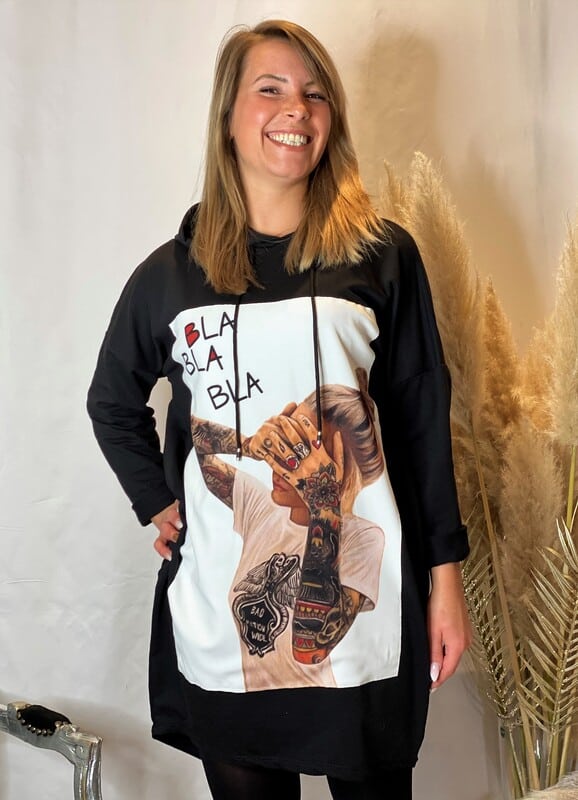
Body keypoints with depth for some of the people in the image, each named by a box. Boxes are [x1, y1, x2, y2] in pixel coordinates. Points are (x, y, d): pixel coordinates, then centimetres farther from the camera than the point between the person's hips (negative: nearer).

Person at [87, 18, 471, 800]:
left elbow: (423, 418, 1)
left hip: (361, 594, -1)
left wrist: (444, 574, 0)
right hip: (222, 604, 1)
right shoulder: (171, 272, 3)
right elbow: (113, 402, 18)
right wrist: (158, 505, 7)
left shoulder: (383, 255, -1)